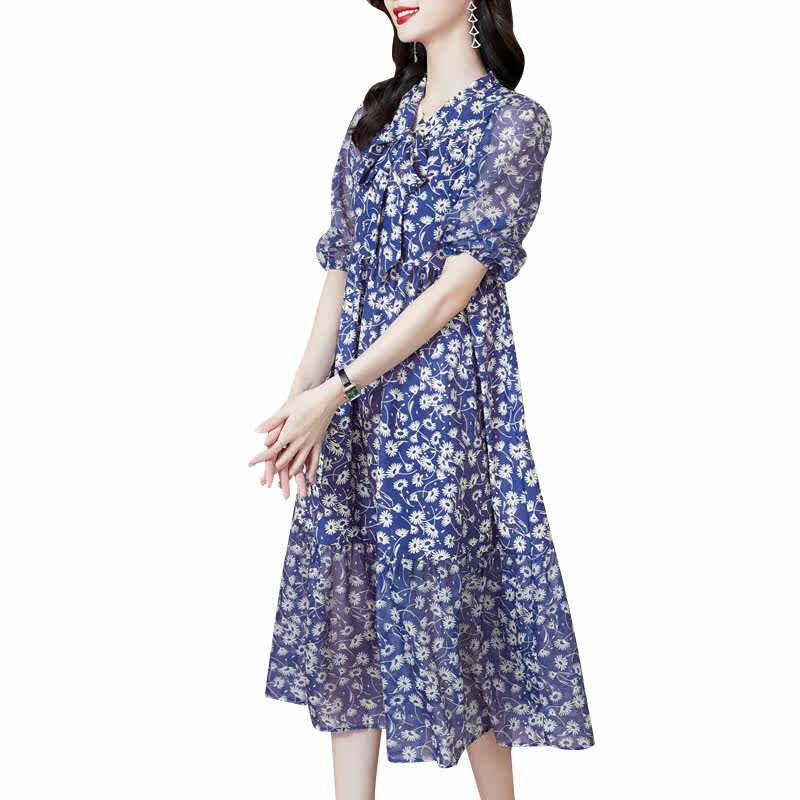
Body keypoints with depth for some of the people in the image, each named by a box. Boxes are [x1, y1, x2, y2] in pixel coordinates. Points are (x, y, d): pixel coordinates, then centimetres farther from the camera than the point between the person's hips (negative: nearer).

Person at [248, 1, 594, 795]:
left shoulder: (514, 121, -5)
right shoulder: (377, 114, 14)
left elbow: (454, 289, -13)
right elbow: (342, 270, 9)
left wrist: (333, 391, -15)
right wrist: (301, 395, 0)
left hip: (448, 392, -6)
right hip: (353, 402, 6)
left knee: (449, 591, 1)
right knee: (348, 591, 7)